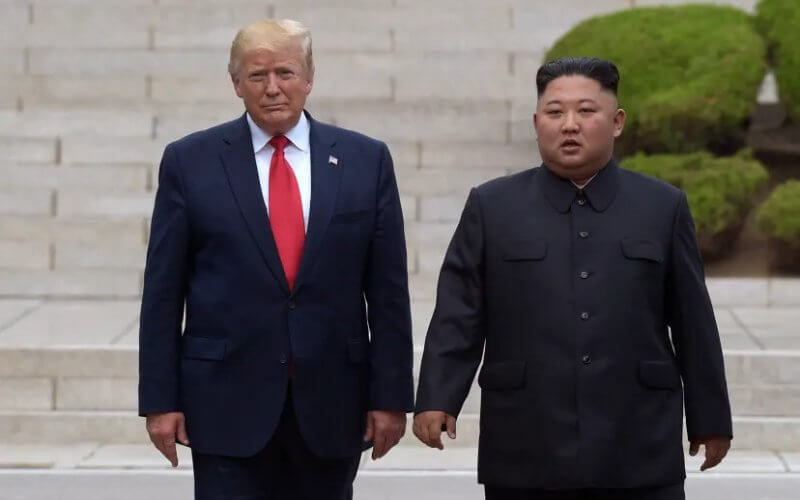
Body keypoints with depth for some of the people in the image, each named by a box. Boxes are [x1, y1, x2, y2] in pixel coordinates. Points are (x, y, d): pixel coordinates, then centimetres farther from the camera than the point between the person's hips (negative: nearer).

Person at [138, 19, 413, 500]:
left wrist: (391, 395, -1)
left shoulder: (365, 159, 4)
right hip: (228, 403, -1)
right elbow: (163, 291, 2)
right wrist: (159, 399, -3)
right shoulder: (190, 161, 1)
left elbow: (388, 291, 4)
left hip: (330, 402, 2)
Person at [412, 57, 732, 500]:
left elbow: (693, 322, 8)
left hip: (639, 454, 0)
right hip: (525, 455, 0)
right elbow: (458, 315, 2)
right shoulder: (491, 207, 6)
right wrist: (437, 400, -9)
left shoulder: (663, 207, 7)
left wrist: (710, 418, 9)